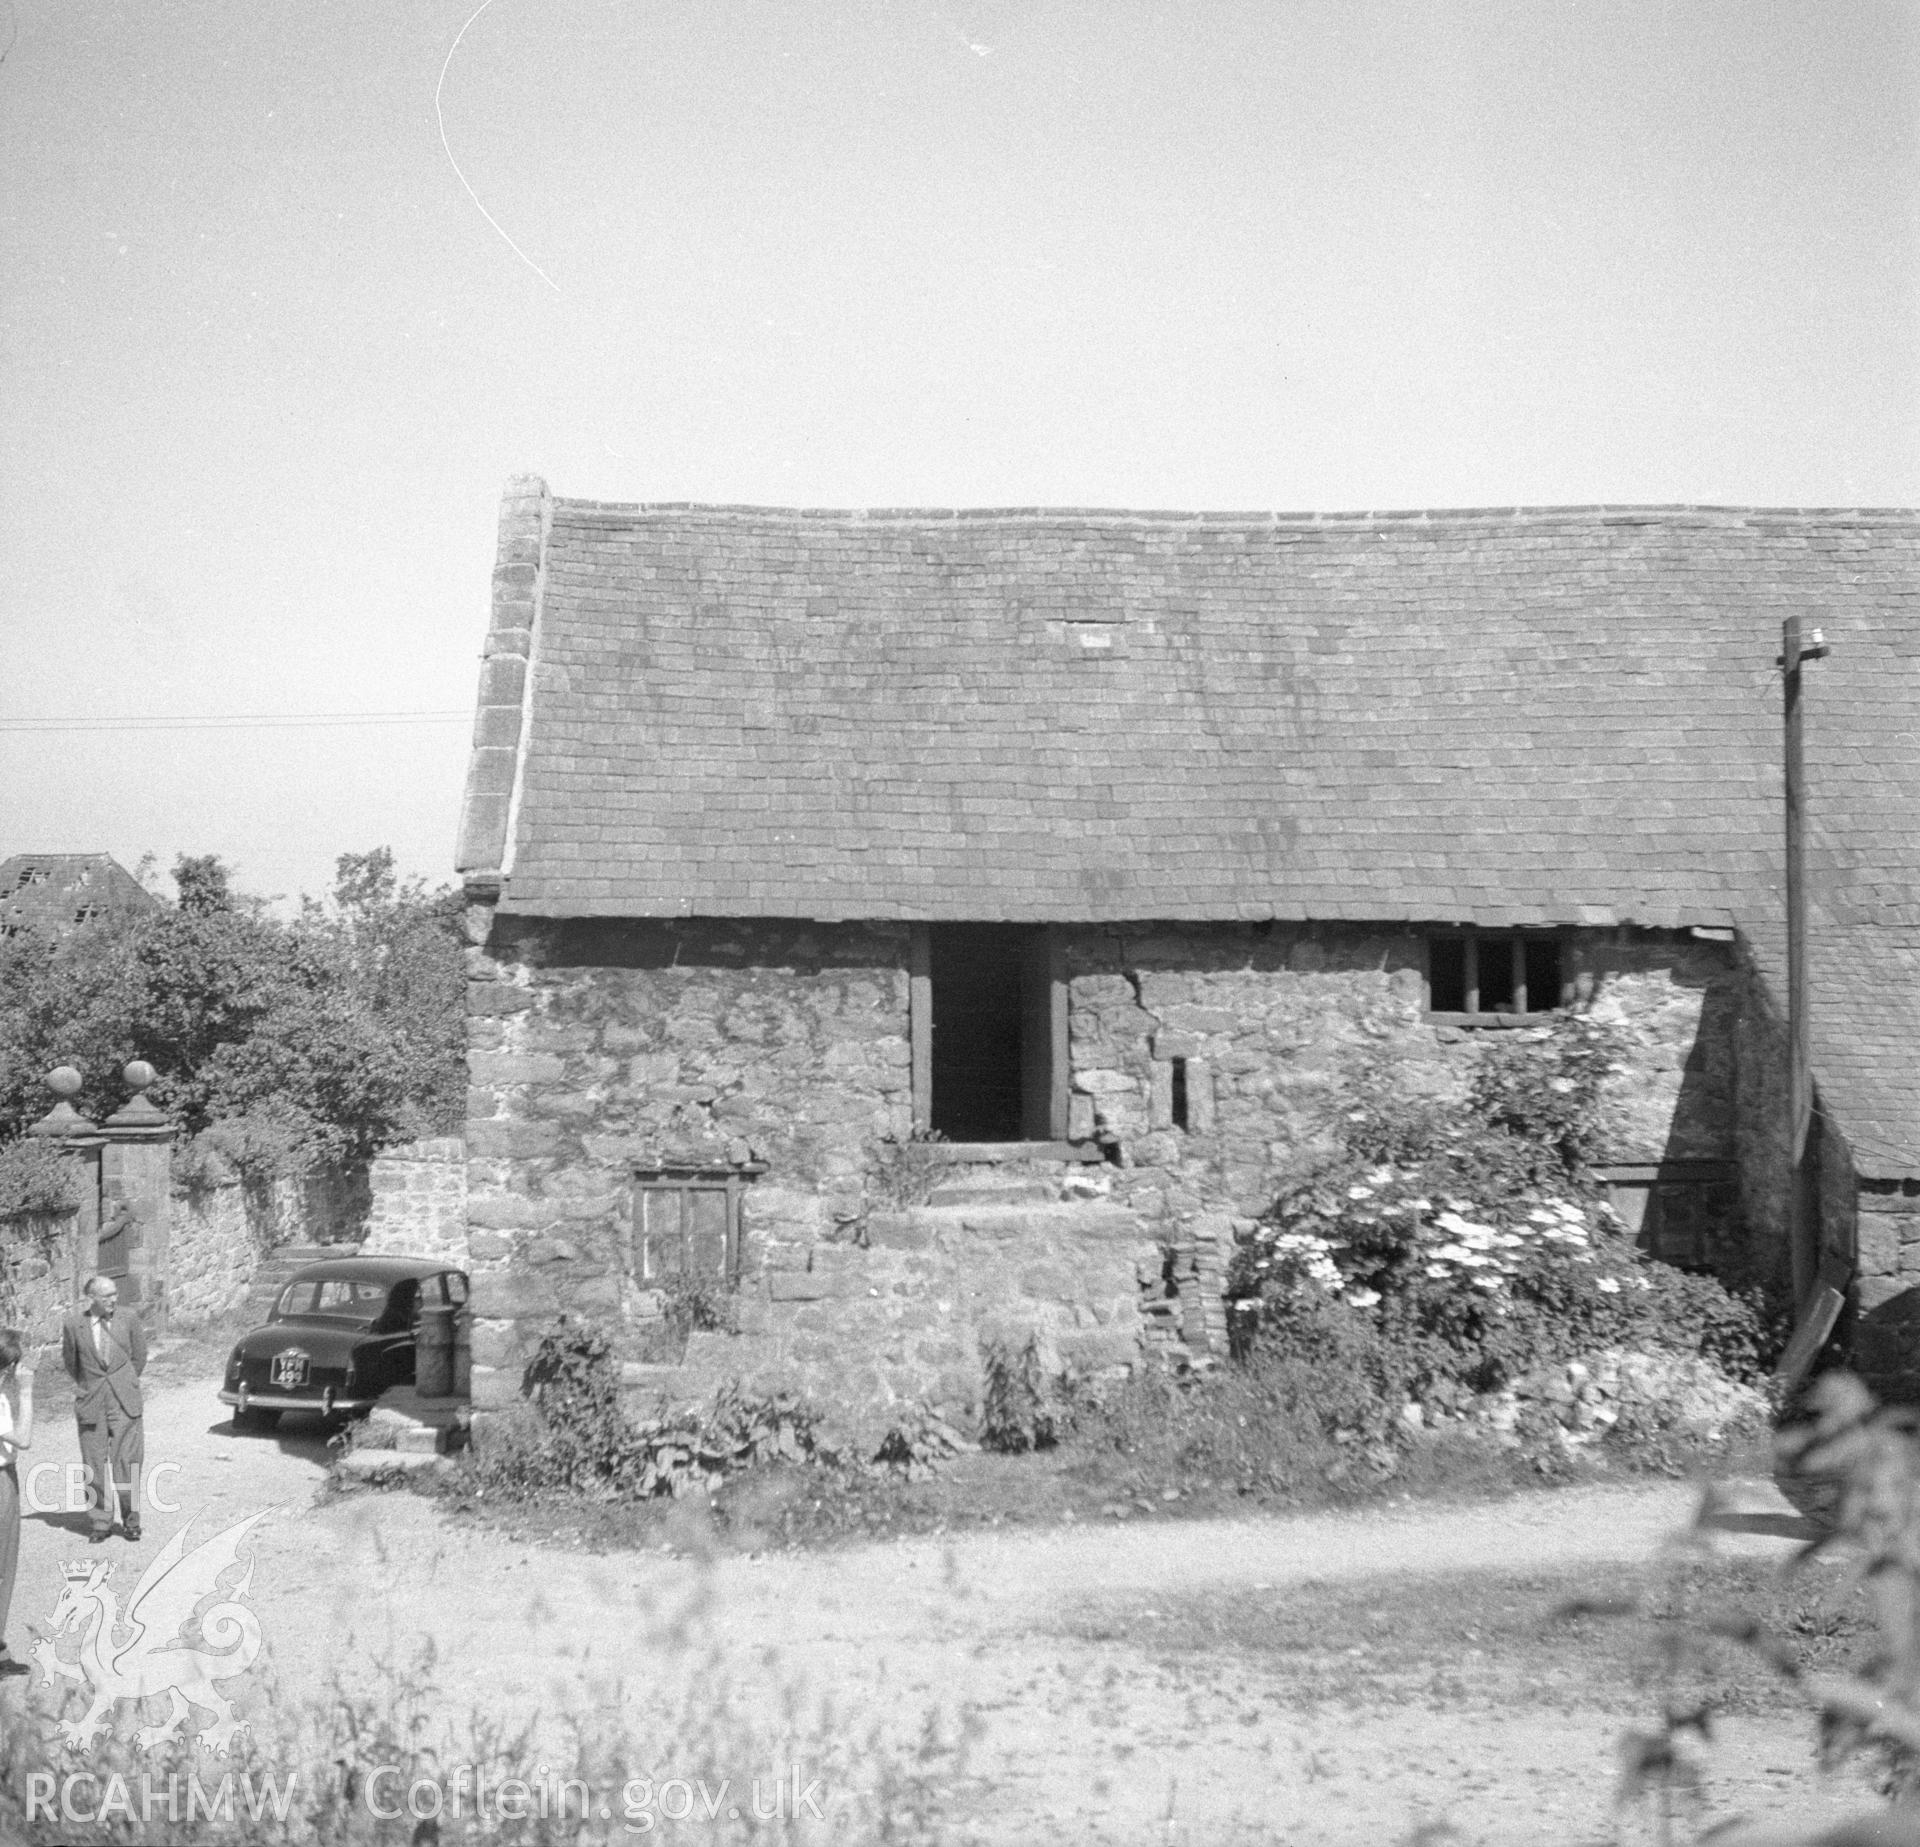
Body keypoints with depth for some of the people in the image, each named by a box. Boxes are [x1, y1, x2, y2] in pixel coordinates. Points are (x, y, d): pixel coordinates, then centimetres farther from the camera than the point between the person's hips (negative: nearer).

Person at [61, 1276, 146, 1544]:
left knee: (127, 1462, -3)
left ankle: (131, 1520, 9)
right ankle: (100, 1523, 13)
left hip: (125, 1402, 0)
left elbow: (139, 1357, 10)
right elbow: (70, 1362, 13)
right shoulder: (74, 1325, -4)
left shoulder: (129, 1318, -2)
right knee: (95, 1466, 3)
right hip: (91, 1405, 0)